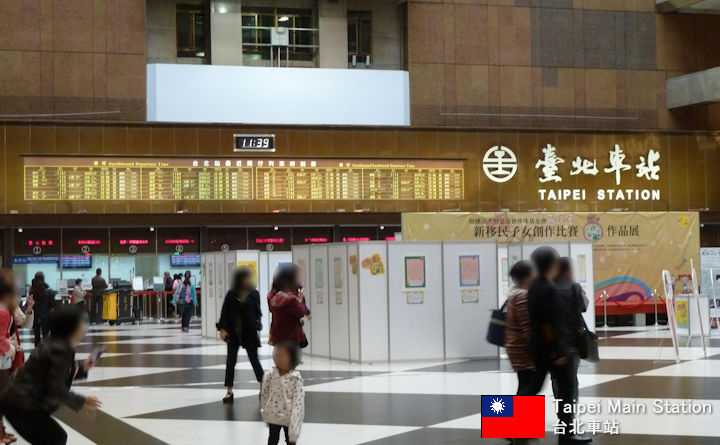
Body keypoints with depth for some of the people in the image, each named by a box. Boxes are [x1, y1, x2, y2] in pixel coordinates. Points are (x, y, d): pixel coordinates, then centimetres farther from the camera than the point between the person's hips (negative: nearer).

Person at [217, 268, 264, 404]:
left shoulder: (254, 294, -3)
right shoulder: (231, 294, -3)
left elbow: (257, 312, 2)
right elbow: (225, 312, -1)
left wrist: (257, 325, -12)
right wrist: (223, 329, -6)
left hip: (249, 332, -1)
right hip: (233, 332, 1)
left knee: (254, 359, 2)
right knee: (230, 361, 3)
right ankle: (229, 392, 11)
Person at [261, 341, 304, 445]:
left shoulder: (296, 379, -18)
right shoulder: (270, 376, -10)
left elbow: (298, 401, -18)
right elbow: (264, 394, 1)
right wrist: (264, 410, 6)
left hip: (289, 417, -2)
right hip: (273, 416, 2)